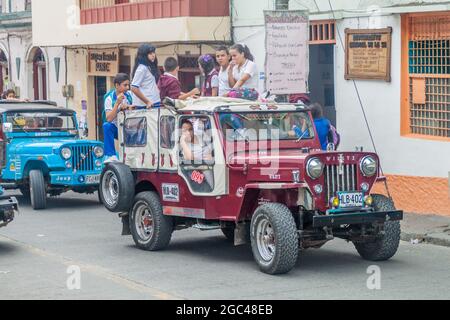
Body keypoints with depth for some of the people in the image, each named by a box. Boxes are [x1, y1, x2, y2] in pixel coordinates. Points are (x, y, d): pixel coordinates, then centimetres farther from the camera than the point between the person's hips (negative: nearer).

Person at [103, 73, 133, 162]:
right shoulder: (110, 98, -10)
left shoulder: (129, 95, 1)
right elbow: (109, 119, -22)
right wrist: (117, 103, -30)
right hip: (116, 129, -2)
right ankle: (111, 156, -31)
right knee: (106, 126, -33)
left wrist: (127, 107, -22)